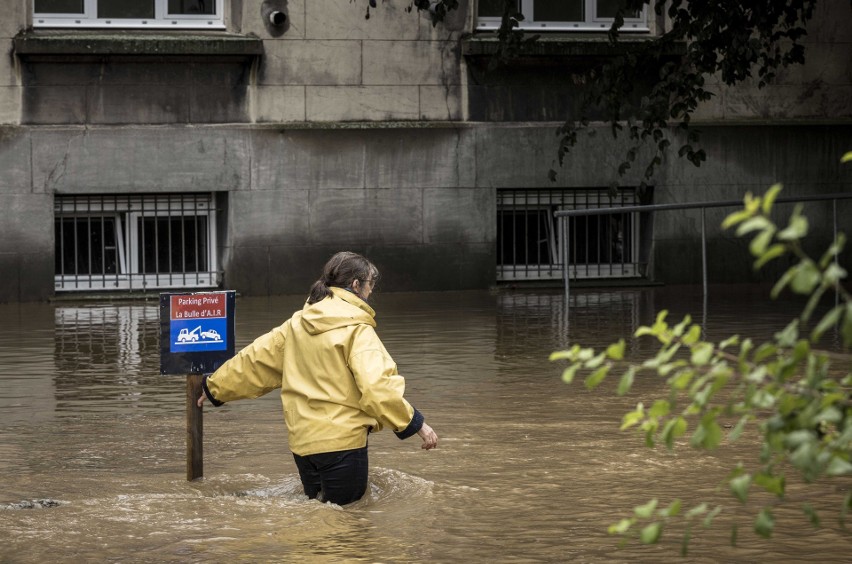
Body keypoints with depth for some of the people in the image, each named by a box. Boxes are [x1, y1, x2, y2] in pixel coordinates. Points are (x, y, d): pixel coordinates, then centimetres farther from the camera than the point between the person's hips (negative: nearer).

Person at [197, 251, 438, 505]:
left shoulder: (298, 324, 10)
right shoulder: (357, 330, -10)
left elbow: (255, 360, 18)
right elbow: (377, 386, -21)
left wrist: (215, 387, 31)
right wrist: (416, 424, -15)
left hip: (302, 441, 7)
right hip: (342, 441, -7)